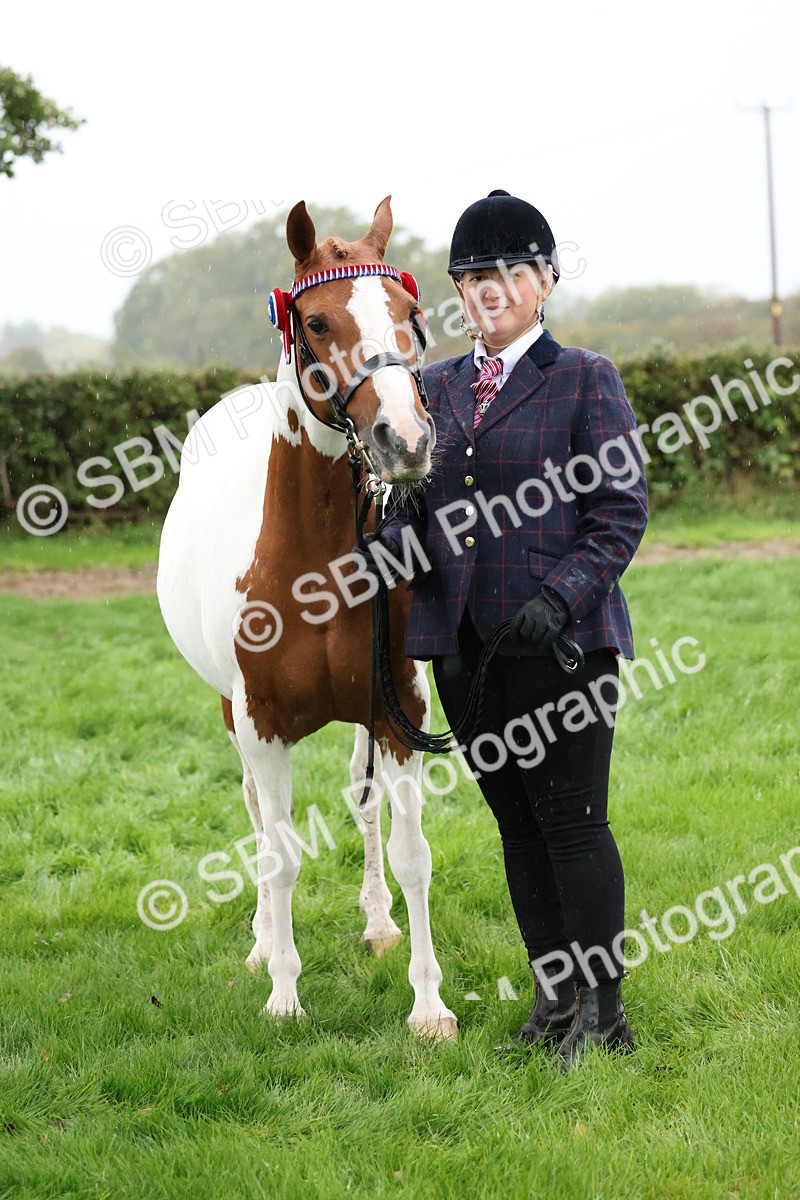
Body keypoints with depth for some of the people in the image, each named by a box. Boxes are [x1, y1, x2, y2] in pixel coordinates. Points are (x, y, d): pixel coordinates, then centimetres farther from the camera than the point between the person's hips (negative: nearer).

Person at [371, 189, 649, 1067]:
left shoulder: (586, 380, -1)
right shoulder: (435, 387, 14)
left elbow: (622, 511, -6)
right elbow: (411, 498, 14)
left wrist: (560, 598, -19)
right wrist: (394, 541, -9)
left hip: (562, 641, -5)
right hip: (463, 645, 5)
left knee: (572, 822, -3)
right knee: (515, 822, 12)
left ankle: (604, 1012, 9)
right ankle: (554, 999, 23)